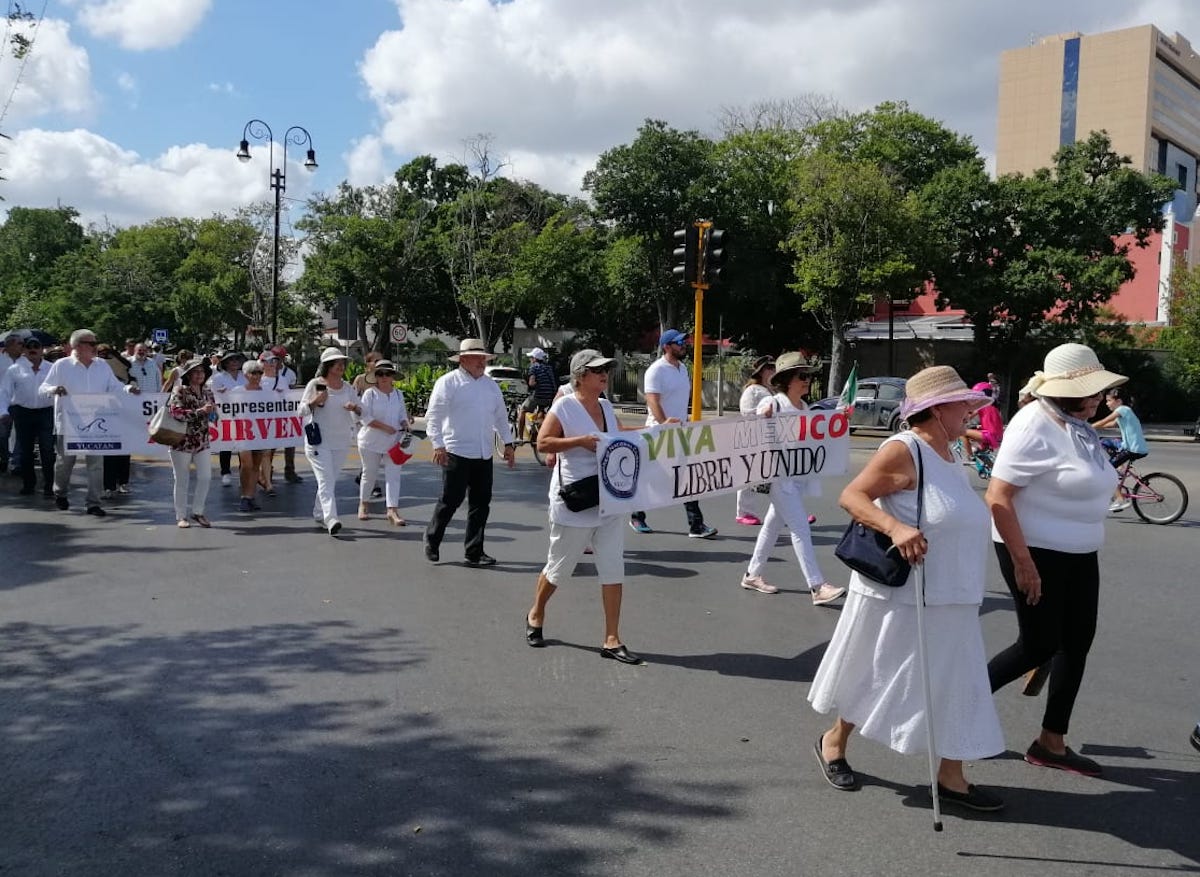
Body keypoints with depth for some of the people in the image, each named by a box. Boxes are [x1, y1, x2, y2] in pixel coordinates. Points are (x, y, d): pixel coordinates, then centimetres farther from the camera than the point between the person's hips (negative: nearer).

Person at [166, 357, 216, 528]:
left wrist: (213, 410, -3)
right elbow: (176, 412, -21)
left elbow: (212, 415, 20)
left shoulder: (207, 392, 10)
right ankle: (181, 516, 14)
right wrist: (200, 411, -26)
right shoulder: (180, 391, -7)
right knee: (182, 480, 3)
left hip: (202, 442, 5)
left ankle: (197, 512, 17)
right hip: (182, 441, -5)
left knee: (205, 477, 1)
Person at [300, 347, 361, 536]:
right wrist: (315, 401, -19)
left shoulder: (347, 386, 10)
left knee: (330, 480, 12)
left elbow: (360, 412, 11)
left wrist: (354, 408, -11)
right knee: (326, 480, -14)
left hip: (341, 441, 5)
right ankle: (331, 520, -24)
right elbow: (302, 410, -1)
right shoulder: (315, 384, -3)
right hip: (319, 441, -5)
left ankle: (319, 514, 27)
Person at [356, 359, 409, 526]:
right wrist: (385, 427, -22)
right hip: (371, 441, -3)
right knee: (369, 474, 9)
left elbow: (402, 414, 17)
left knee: (393, 475, -5)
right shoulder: (370, 393, -7)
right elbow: (365, 417, -14)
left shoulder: (398, 394, 8)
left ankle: (392, 510, -5)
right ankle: (363, 505, 28)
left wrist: (405, 424, -5)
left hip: (393, 442, 3)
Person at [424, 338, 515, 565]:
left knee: (481, 503, 6)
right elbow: (433, 416, -9)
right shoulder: (448, 382, -4)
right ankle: (432, 541, 22)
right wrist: (438, 445, -17)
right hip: (456, 453, -6)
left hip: (484, 455, 6)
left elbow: (501, 416, 22)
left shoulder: (491, 385, 15)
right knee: (450, 500, -1)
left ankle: (474, 552, 15)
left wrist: (508, 443, 17)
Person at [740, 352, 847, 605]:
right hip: (780, 476, -8)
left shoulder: (804, 407, 10)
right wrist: (763, 418, -31)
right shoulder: (772, 404, -13)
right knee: (800, 529, -9)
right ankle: (817, 587, -7)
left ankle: (752, 575, 29)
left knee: (774, 524, 16)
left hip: (799, 476, 8)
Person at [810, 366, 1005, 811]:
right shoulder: (902, 450, -18)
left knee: (952, 683, 9)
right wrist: (895, 528, -38)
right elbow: (852, 496, -23)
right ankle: (833, 742, 30)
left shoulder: (947, 453, 9)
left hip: (948, 600, 8)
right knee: (877, 677, 8)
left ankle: (951, 776, 19)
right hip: (900, 597, -8)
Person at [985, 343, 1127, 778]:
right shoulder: (1035, 428, -21)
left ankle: (1052, 742, 23)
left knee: (1077, 642, 11)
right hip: (1036, 552, -9)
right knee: (1039, 645, -1)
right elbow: (998, 499, -25)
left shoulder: (1078, 425, 7)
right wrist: (1023, 561, -25)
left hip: (1079, 554, 9)